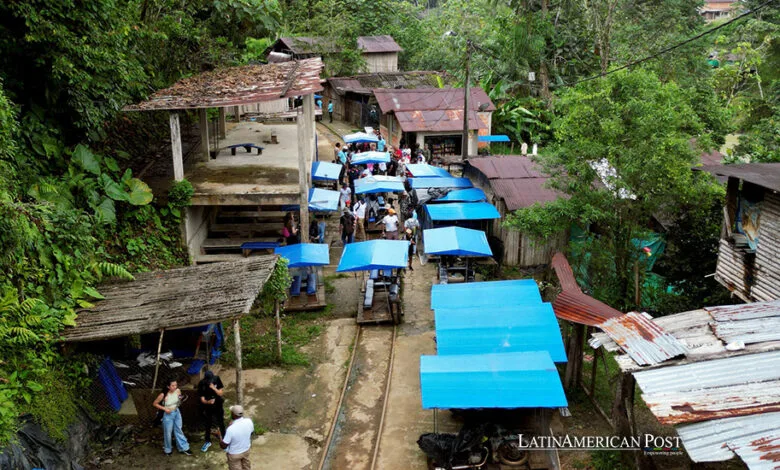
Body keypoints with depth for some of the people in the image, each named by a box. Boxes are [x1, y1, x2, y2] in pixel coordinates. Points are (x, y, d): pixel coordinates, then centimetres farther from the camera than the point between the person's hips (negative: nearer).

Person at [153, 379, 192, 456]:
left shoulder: (178, 391, -13)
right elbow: (155, 404, -11)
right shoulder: (163, 395, -25)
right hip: (168, 415, -4)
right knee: (168, 432, 12)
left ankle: (184, 448, 29)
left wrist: (180, 401, -14)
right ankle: (168, 450, 35)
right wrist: (164, 408, -21)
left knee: (179, 431, 17)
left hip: (177, 413, 4)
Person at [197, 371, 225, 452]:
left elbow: (220, 393, -15)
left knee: (221, 424, 12)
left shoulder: (217, 379, -19)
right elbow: (202, 399, -20)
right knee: (207, 424, 18)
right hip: (207, 407, 0)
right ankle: (207, 441, 38)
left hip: (218, 406, 0)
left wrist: (213, 388, -32)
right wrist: (208, 402, -41)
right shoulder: (201, 384, -22)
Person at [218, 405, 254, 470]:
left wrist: (219, 435, -12)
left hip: (234, 454, -4)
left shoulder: (231, 429, -37)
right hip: (246, 450, 4)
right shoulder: (249, 422, -22)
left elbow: (223, 446, -25)